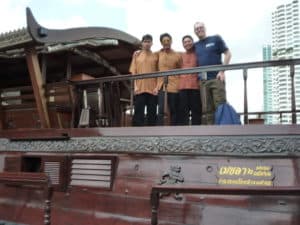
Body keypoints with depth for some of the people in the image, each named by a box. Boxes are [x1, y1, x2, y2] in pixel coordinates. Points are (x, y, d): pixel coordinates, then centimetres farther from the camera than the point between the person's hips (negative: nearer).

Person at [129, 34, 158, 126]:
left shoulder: (155, 56, 11)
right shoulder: (136, 55, 11)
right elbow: (133, 71, 7)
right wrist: (135, 86, -3)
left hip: (153, 89, 1)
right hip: (140, 88, -1)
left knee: (152, 114, 3)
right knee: (138, 113, -4)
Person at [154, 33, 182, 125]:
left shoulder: (177, 55, 6)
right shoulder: (158, 54, 8)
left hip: (174, 86, 0)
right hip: (161, 86, 0)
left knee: (174, 111, 4)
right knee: (161, 111, -9)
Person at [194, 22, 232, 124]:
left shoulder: (216, 39, 6)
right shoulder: (195, 45, 16)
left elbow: (228, 54, 2)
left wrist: (222, 71, -8)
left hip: (216, 78, -4)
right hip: (203, 81, 4)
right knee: (208, 110, 4)